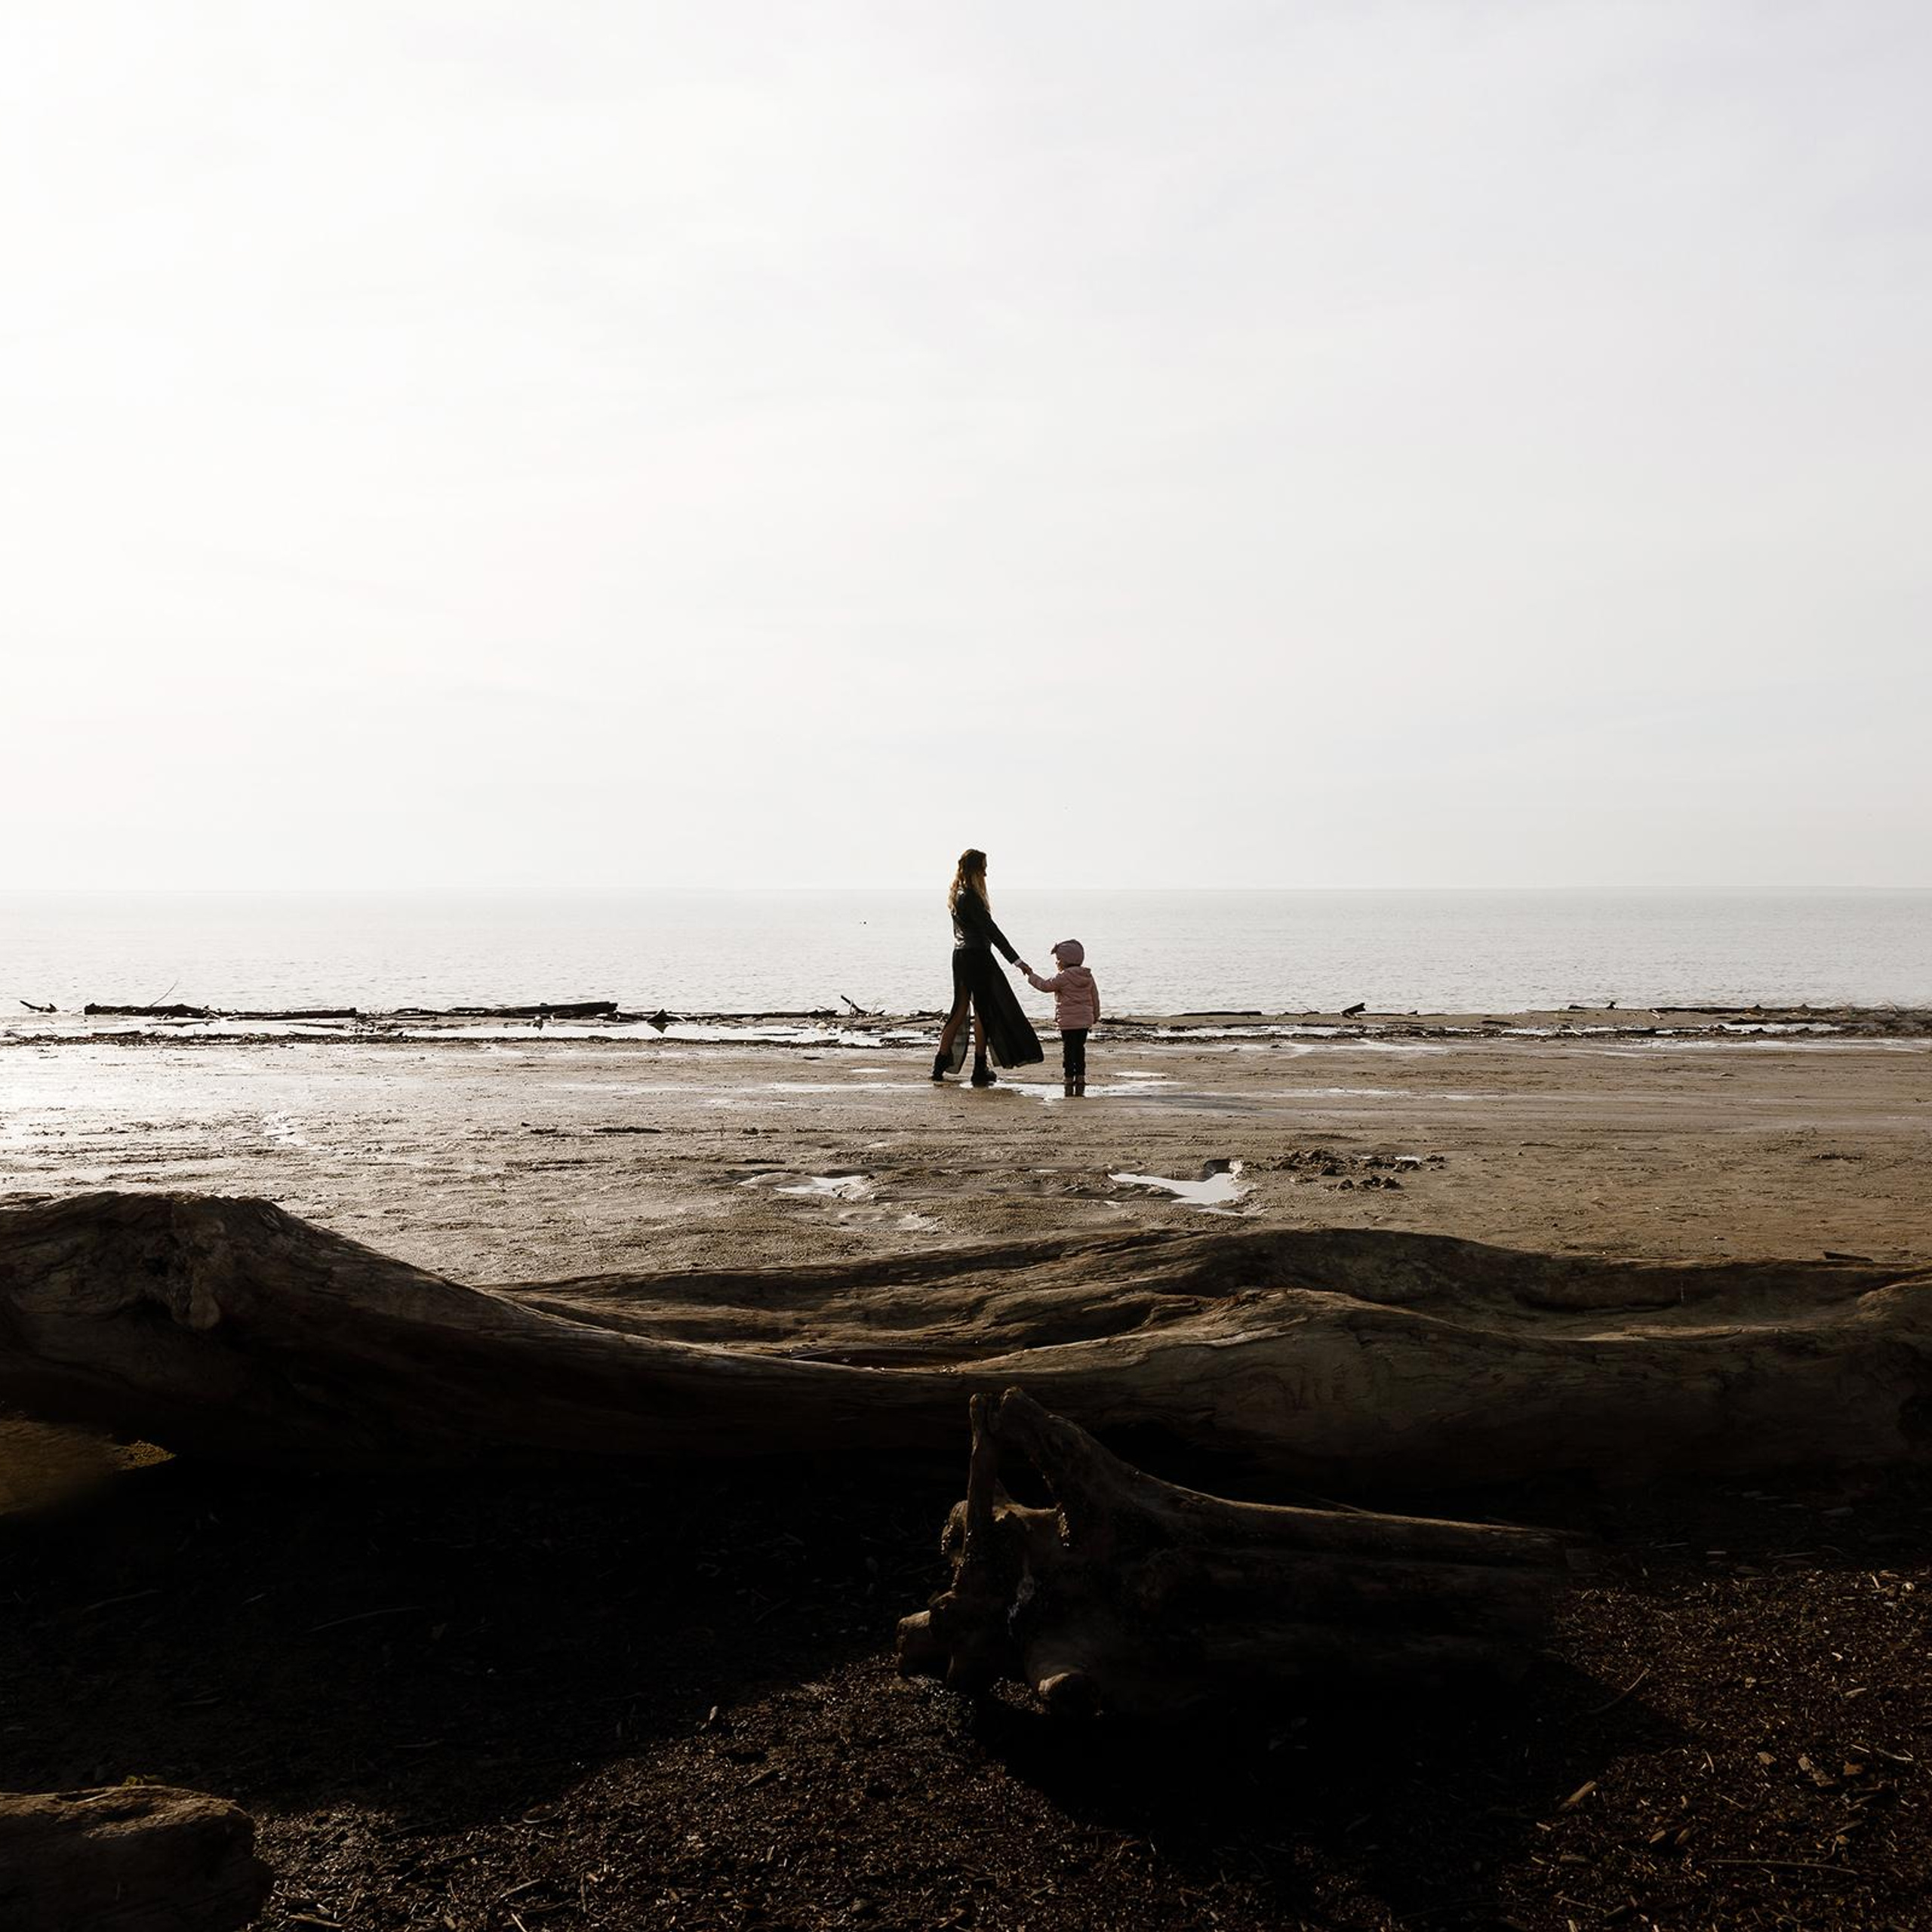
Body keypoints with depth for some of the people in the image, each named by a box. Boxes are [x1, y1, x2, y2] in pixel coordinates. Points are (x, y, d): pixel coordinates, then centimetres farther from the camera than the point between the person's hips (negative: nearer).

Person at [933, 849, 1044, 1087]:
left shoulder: (957, 895, 11)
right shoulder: (970, 897, -18)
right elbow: (990, 930, -19)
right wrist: (1016, 960, -18)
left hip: (961, 956, 9)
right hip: (977, 957, -9)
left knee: (960, 1010, 14)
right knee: (984, 1012, 1)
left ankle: (941, 1066, 15)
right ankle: (980, 1071, 6)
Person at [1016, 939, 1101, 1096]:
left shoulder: (1063, 977, -13)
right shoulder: (1088, 977, 8)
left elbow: (1045, 986, -7)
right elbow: (1095, 997, 14)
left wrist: (1030, 974, 3)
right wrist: (1096, 1016, 26)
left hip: (1068, 1021, -6)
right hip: (1085, 1020, 6)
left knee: (1068, 1050, -1)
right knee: (1080, 1049, 12)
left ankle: (1069, 1081, -2)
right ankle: (1080, 1080, 11)